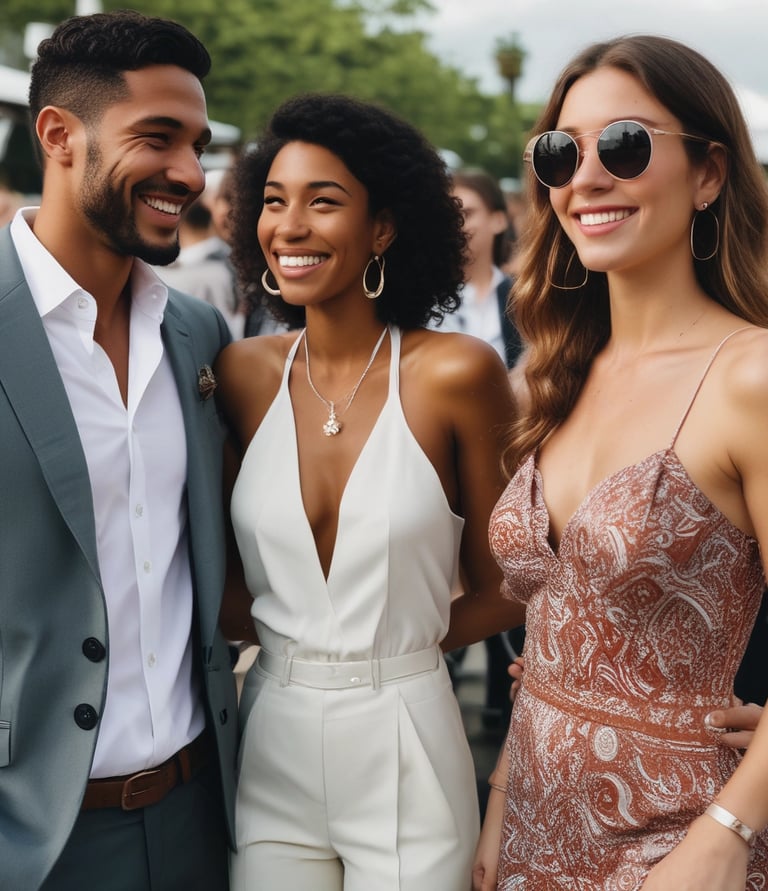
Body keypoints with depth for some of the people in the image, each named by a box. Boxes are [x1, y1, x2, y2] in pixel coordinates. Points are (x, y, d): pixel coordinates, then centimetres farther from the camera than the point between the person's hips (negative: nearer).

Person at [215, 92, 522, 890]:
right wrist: (289, 636, -5)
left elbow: (500, 588, -2)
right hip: (269, 752, 3)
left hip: (405, 757, -2)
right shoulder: (242, 374, -1)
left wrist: (387, 646, 2)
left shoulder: (455, 374, -11)